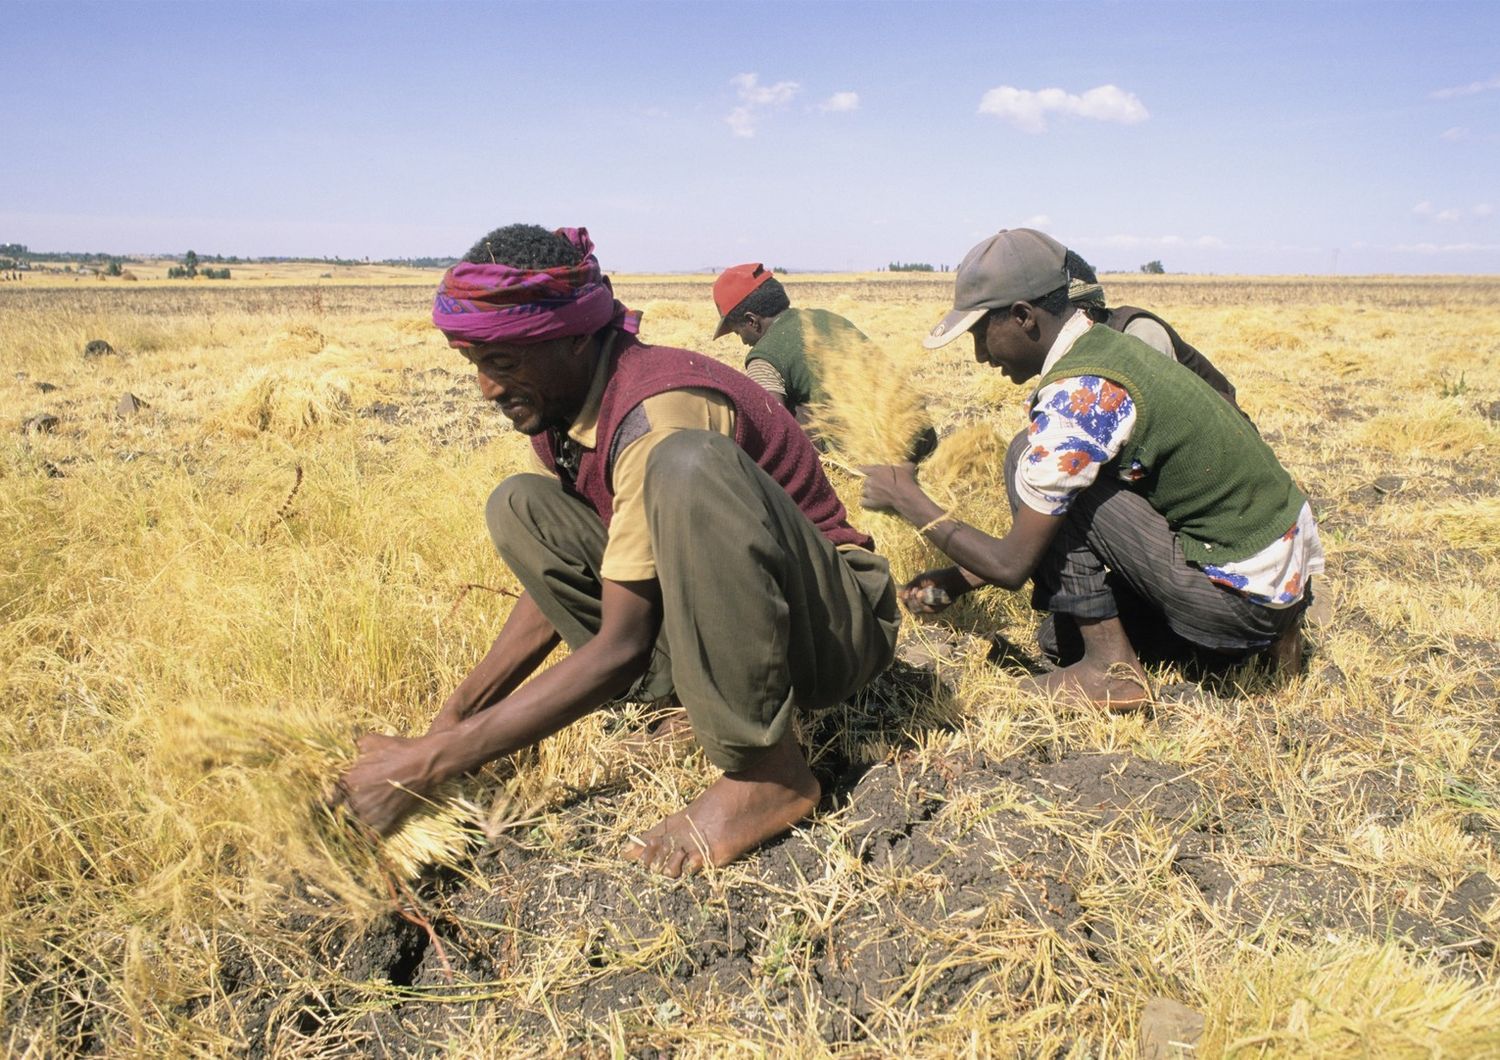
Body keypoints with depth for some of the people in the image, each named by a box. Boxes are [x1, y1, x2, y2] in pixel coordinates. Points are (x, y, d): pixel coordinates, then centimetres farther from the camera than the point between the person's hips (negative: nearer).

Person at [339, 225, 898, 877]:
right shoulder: (561, 405, 0)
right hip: (720, 614, 8)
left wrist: (432, 763, -23)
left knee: (687, 462, -36)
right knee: (520, 507, -1)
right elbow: (561, 577, 9)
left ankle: (768, 774, -23)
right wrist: (451, 719, 1)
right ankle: (699, 699, -2)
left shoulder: (655, 411, -27)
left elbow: (620, 649, -28)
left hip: (837, 622, -8)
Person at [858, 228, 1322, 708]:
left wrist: (906, 499, -5)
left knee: (1028, 459, -11)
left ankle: (1110, 665, -4)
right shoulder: (1107, 348, 8)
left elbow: (1013, 565, -15)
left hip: (1240, 596, -9)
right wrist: (962, 578, 10)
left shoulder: (1076, 396, -21)